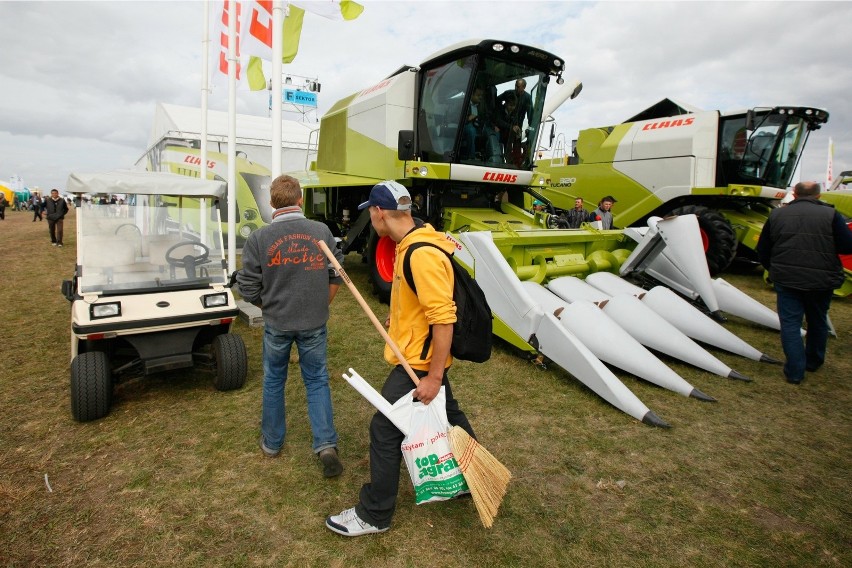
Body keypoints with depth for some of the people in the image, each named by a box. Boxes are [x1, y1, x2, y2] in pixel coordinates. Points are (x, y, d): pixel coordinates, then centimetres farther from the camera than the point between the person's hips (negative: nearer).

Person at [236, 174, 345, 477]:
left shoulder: (259, 238, -11)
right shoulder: (322, 231, -6)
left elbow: (248, 288, -7)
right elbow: (336, 275, 1)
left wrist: (269, 307, 13)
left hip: (277, 324, 0)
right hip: (314, 324, 1)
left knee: (273, 381, 19)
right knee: (317, 381, 13)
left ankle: (271, 442, 34)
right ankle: (326, 444, 4)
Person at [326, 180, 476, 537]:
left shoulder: (422, 254, -27)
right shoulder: (411, 243, 5)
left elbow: (444, 318, -28)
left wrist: (434, 377, -25)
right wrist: (399, 316, 18)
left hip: (419, 362, -10)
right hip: (423, 357, 10)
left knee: (385, 430, 1)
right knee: (448, 416, 23)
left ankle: (374, 516, 20)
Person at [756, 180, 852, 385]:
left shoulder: (777, 214, 2)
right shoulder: (830, 214, -5)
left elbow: (763, 250, 7)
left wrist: (774, 270, 21)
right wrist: (826, 246, 13)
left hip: (786, 279, -1)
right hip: (822, 281, 1)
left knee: (790, 323, 3)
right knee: (818, 322, 20)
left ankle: (795, 371, 0)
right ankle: (814, 361, 37)